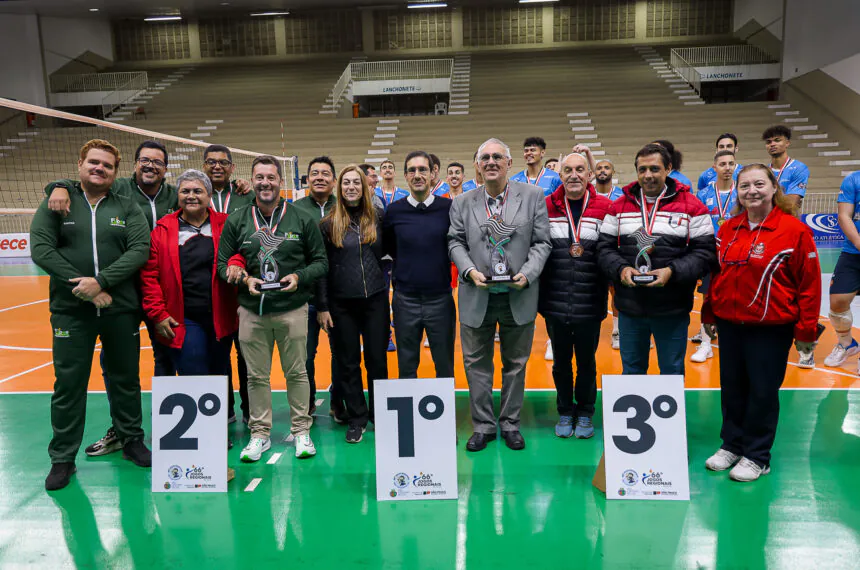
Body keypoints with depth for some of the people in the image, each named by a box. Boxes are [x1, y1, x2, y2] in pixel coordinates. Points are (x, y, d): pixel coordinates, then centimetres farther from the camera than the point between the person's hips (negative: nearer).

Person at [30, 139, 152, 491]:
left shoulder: (127, 208, 6)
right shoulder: (57, 203, 5)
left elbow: (140, 250, -7)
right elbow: (41, 250, -6)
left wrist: (101, 281, -19)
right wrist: (82, 287, -15)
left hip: (121, 309, 1)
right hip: (70, 310, -1)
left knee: (125, 379, 12)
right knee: (68, 384, 5)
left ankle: (132, 441, 30)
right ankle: (62, 458, 20)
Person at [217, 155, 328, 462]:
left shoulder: (302, 219, 1)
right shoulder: (236, 221, 5)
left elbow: (321, 261, 5)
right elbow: (223, 264, 9)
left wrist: (299, 277, -12)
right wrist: (245, 280, -10)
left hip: (292, 310, -1)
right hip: (251, 311, 2)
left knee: (296, 373, 7)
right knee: (256, 376, 9)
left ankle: (301, 431, 22)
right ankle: (260, 434, 23)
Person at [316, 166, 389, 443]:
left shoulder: (378, 217, 3)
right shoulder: (328, 224, 0)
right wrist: (322, 307, -3)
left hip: (375, 299, 1)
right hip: (342, 303, 0)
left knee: (377, 359, 6)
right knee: (348, 363, 7)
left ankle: (378, 414, 23)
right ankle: (356, 418, 21)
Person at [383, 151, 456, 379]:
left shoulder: (449, 208, -5)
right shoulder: (395, 210, -1)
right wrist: (405, 263, 8)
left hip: (440, 298, -1)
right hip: (405, 300, 1)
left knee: (445, 366, 12)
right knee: (406, 367, 12)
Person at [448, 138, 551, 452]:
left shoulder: (533, 196, 2)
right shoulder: (463, 202, 5)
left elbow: (542, 243, 0)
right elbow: (455, 242, 4)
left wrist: (527, 274, -14)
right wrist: (470, 271, -13)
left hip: (519, 297, 0)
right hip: (477, 297, 1)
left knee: (515, 363, 11)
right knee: (477, 363, 7)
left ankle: (510, 423, 27)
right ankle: (483, 425, 22)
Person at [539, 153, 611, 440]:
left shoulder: (606, 208, -3)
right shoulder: (545, 207, -1)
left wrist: (613, 293, -5)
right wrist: (537, 295, -1)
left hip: (590, 305, -1)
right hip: (555, 304, 1)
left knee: (587, 361, 14)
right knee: (561, 361, 15)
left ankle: (585, 413, 33)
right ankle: (565, 412, 33)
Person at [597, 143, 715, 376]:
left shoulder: (692, 206, -4)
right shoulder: (619, 207, 4)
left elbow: (705, 252, -7)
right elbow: (605, 248, 3)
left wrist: (673, 271, -21)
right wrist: (620, 269, -16)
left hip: (673, 310, -2)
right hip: (629, 308, 2)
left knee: (672, 373, 14)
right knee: (631, 371, 17)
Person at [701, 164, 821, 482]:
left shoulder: (794, 230, -9)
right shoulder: (728, 229, 5)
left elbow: (809, 283, -8)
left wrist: (806, 330, -7)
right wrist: (709, 315, 13)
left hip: (771, 327, -5)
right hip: (729, 324, 5)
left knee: (763, 392, 6)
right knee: (731, 387, 14)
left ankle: (757, 456, 22)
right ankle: (732, 444, 32)